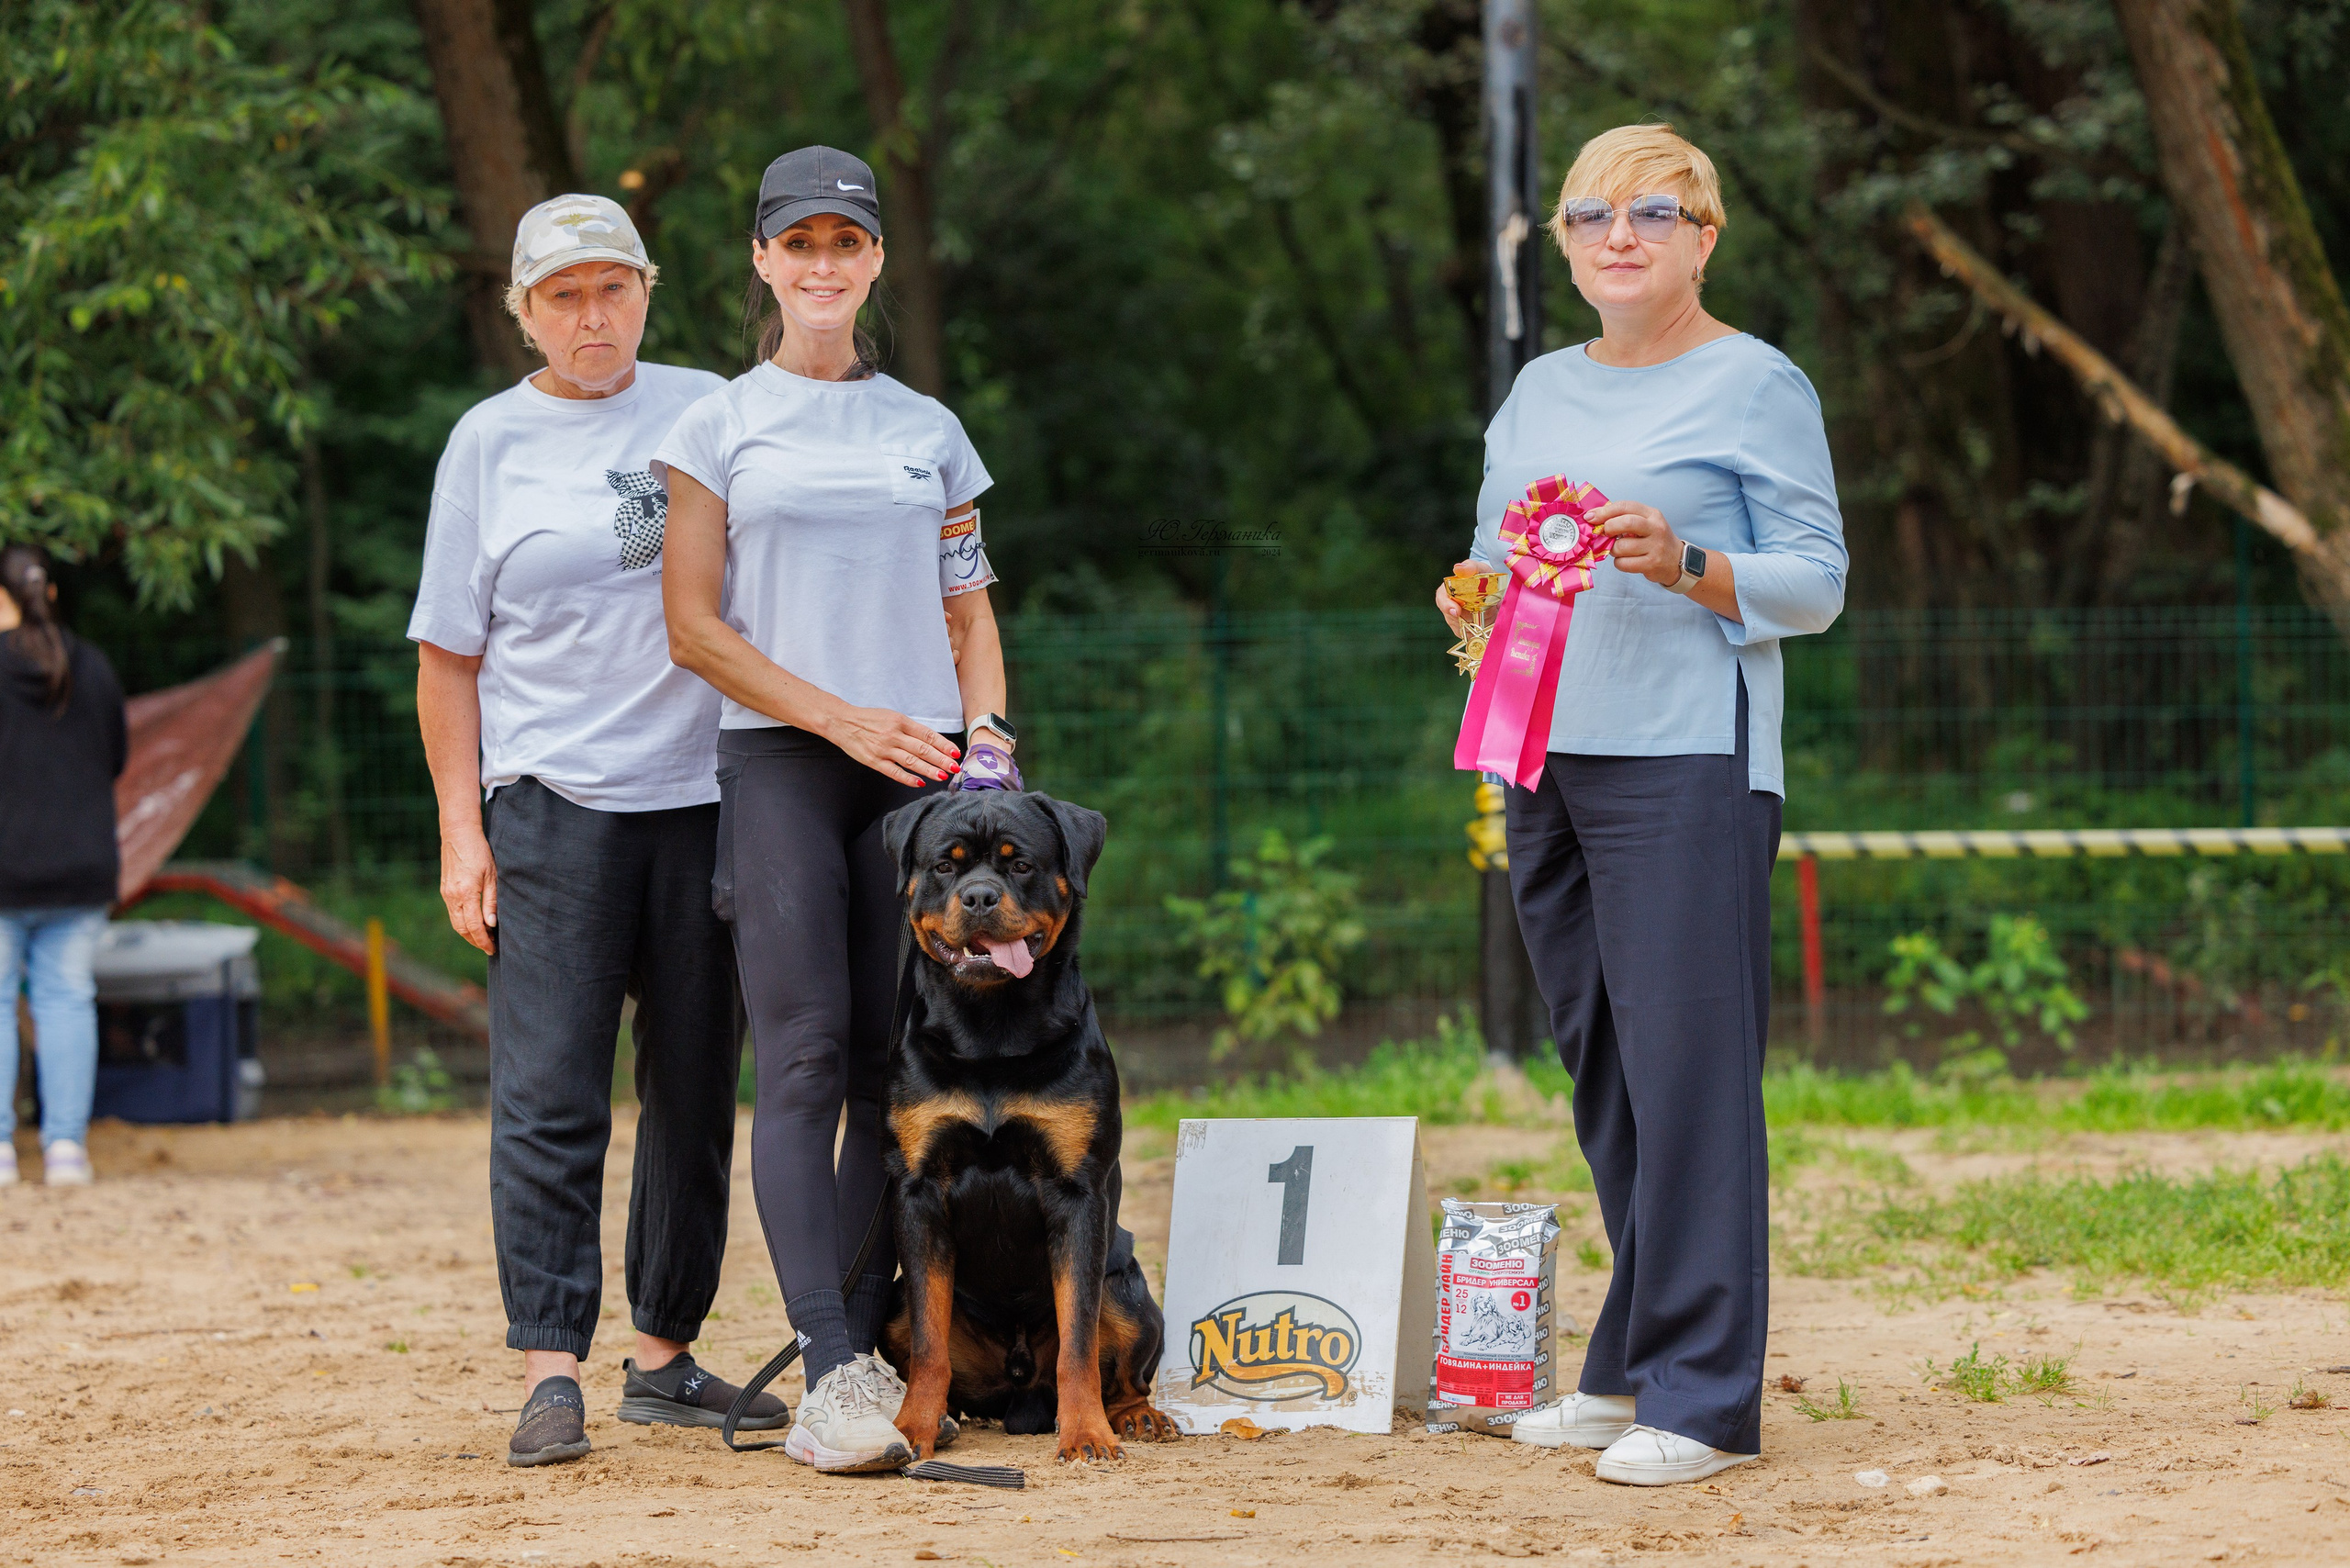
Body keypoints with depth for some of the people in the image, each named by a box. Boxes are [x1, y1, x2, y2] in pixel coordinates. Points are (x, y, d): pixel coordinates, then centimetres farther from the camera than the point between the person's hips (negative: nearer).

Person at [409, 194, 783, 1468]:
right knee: (550, 1096, -10)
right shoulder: (490, 442, 6)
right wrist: (460, 831, -2)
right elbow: (450, 653, 6)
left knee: (698, 1096, 5)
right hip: (553, 803, -2)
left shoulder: (713, 413, 10)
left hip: (708, 792, 3)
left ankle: (663, 1359, 14)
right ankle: (549, 1374, -11)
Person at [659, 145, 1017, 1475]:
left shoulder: (930, 430, 16)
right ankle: (833, 1372, -18)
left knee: (897, 1067, -2)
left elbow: (971, 612, 17)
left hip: (920, 767, 3)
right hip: (779, 765, -3)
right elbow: (695, 627, 1)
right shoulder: (719, 428, 8)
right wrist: (843, 719, -9)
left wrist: (989, 741, -1)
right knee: (806, 1063, -12)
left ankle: (869, 1351, 3)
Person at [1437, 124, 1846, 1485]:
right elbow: (1500, 550, 24)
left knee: (1686, 1067, -10)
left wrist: (1687, 567, -20)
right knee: (1603, 1069, 9)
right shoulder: (1541, 390, 19)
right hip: (1547, 759, 7)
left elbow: (1818, 581, -4)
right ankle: (1632, 1370, 16)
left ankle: (1701, 1397, -9)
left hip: (1686, 759, -7)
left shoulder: (1758, 386, -1)